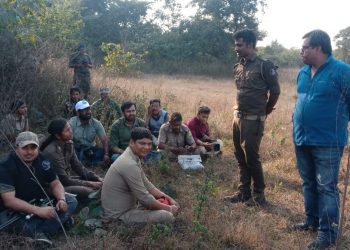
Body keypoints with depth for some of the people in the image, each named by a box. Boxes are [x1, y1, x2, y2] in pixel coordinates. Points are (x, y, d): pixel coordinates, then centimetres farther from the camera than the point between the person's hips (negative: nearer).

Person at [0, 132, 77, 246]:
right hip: (15, 212, -6)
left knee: (71, 200, -12)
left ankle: (39, 232, -28)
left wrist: (61, 199, -18)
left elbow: (55, 183, 4)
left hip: (41, 205, 6)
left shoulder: (43, 161, -2)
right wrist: (38, 210, -34)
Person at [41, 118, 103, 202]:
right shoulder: (52, 152, -27)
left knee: (99, 183, -3)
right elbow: (64, 180, -22)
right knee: (90, 193, -27)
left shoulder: (68, 144, -3)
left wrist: (97, 178, -7)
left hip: (65, 179, 8)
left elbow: (77, 166, 4)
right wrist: (90, 184, -20)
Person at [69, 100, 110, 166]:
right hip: (77, 149, -3)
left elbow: (104, 139, -15)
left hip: (91, 149, 3)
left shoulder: (96, 123, -8)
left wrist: (106, 154, -30)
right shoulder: (72, 123, -15)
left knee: (103, 152, -24)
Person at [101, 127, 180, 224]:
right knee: (168, 216, -19)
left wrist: (169, 199, 4)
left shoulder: (134, 158, 5)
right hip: (119, 216, -10)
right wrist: (169, 208, -10)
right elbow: (144, 198, -23)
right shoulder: (130, 165, -27)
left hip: (127, 206, 10)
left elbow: (146, 184, 12)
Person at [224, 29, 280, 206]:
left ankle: (259, 195, 14)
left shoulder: (264, 66, -11)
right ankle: (244, 192, 24)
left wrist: (265, 111, 6)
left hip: (253, 120, -7)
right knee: (240, 157, 12)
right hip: (237, 117, 7)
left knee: (251, 157, -1)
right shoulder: (238, 67, 10)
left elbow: (275, 91, -5)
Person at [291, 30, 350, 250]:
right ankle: (312, 221, 33)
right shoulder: (303, 72, 10)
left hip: (327, 143, -7)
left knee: (326, 188, 0)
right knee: (309, 184, 17)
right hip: (302, 140, 7)